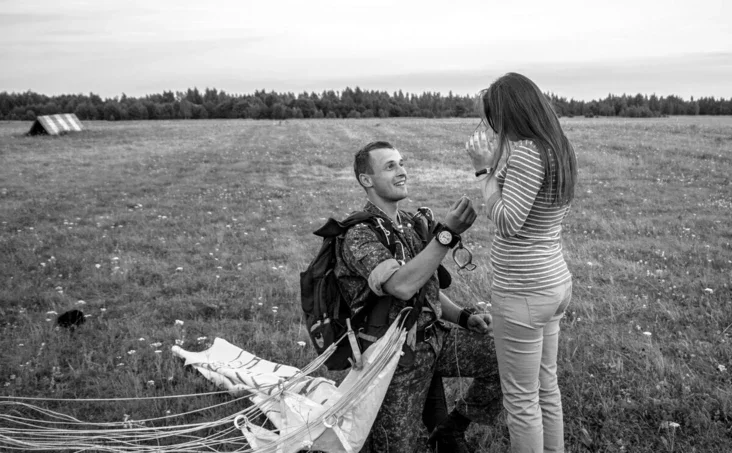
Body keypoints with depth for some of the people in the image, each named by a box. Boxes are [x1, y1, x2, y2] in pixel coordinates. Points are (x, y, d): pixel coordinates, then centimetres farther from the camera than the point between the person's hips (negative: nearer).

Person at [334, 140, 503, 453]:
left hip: (434, 335, 7)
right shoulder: (359, 235, -16)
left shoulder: (410, 225, 9)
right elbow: (401, 286, -32)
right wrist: (447, 234, -34)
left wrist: (464, 317, 1)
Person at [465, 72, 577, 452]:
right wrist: (492, 167, 6)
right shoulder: (558, 149, 8)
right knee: (547, 387, 22)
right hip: (554, 281, 10)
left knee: (521, 400, 5)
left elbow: (506, 222, -22)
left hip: (522, 292, -10)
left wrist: (483, 169, -14)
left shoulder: (527, 152, -20)